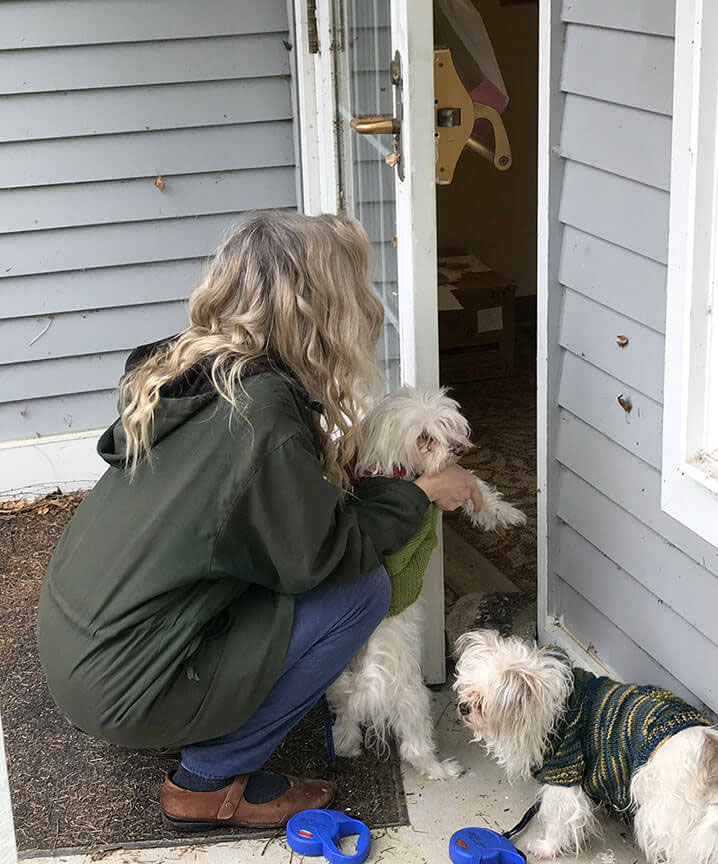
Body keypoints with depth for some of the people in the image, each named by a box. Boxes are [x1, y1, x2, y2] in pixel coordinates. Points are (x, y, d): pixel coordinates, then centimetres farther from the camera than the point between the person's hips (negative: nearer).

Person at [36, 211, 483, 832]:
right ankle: (211, 783, 2)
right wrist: (419, 495, 0)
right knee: (362, 591, -6)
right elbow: (323, 555, -13)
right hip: (121, 693, -8)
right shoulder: (263, 418, -24)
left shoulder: (182, 372, 1)